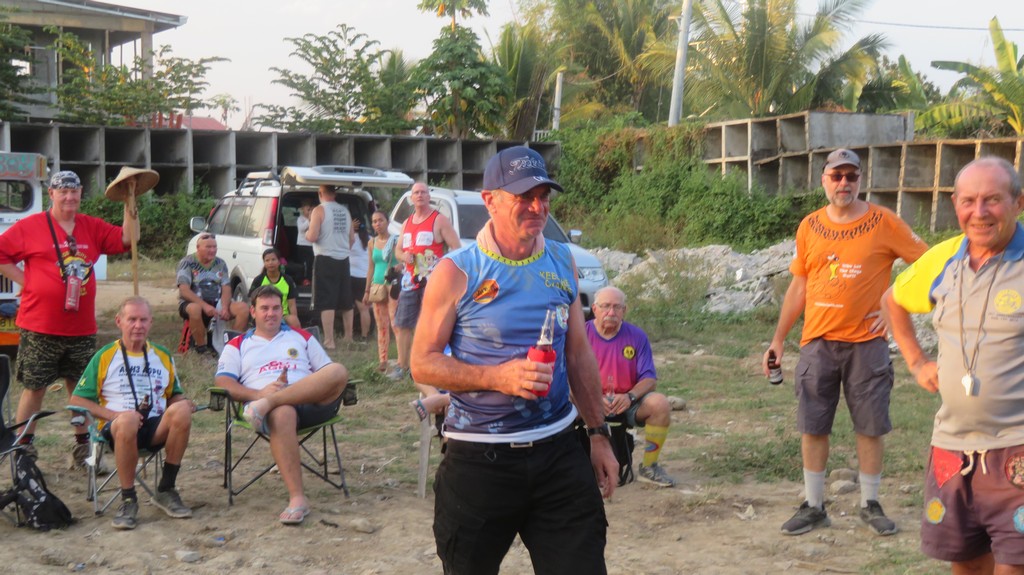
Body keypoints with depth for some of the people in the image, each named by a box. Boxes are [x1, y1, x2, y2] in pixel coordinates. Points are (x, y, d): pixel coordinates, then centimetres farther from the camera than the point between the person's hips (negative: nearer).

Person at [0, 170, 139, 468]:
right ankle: (24, 448, 12)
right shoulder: (30, 227, -4)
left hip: (82, 328, 4)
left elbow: (127, 239, 8)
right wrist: (25, 280, -7)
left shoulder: (92, 227, 9)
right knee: (34, 387, 2)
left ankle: (82, 448, 22)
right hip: (40, 328, -4)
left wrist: (130, 206, -3)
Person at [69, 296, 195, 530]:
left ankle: (166, 490, -17)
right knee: (128, 420, -41)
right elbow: (77, 400, 5)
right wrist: (114, 415, -11)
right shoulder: (105, 357, 8)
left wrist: (184, 404, -3)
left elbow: (174, 396, 23)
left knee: (181, 410, -32)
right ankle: (128, 499, -24)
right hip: (117, 429, -3)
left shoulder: (163, 357, 18)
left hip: (157, 429, 3)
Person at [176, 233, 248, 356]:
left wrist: (225, 308, -19)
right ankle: (201, 347, -22)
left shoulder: (220, 264, 9)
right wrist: (205, 306, -28)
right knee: (195, 309, -41)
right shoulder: (187, 263, -6)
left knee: (243, 307, -20)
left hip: (216, 303, 4)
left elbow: (226, 289, 3)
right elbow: (184, 291, -16)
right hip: (192, 303, -4)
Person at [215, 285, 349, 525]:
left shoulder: (302, 337, 30)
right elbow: (223, 382, 9)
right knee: (282, 414, -42)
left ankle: (268, 404, -37)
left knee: (339, 371, -30)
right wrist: (258, 393, -11)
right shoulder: (237, 345, 26)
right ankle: (297, 497, -45)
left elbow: (327, 375, 20)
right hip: (263, 399, -2)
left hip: (311, 401, 2)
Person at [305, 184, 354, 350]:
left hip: (325, 259, -6)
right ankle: (349, 338, 23)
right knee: (346, 302, 14)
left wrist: (307, 234, 6)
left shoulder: (319, 210, -8)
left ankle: (329, 341, -10)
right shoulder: (345, 211, 10)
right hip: (343, 260, 6)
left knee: (326, 303, -6)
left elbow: (313, 236, -16)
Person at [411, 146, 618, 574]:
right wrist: (498, 377, -21)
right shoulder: (456, 272, -7)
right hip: (479, 459, -3)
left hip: (558, 452, 4)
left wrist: (599, 433, 13)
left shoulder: (561, 263, 7)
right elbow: (423, 363, -8)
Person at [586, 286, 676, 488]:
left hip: (627, 403, 2)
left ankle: (649, 467, -6)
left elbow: (650, 379, -2)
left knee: (660, 404, -25)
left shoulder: (637, 336, 1)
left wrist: (630, 397, -23)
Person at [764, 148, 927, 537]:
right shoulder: (810, 227, 6)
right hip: (818, 342, 3)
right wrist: (778, 339, 10)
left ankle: (870, 505, 18)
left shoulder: (883, 223, -4)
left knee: (870, 426, 4)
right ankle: (814, 506, 15)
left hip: (866, 342, -2)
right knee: (812, 427, 4)